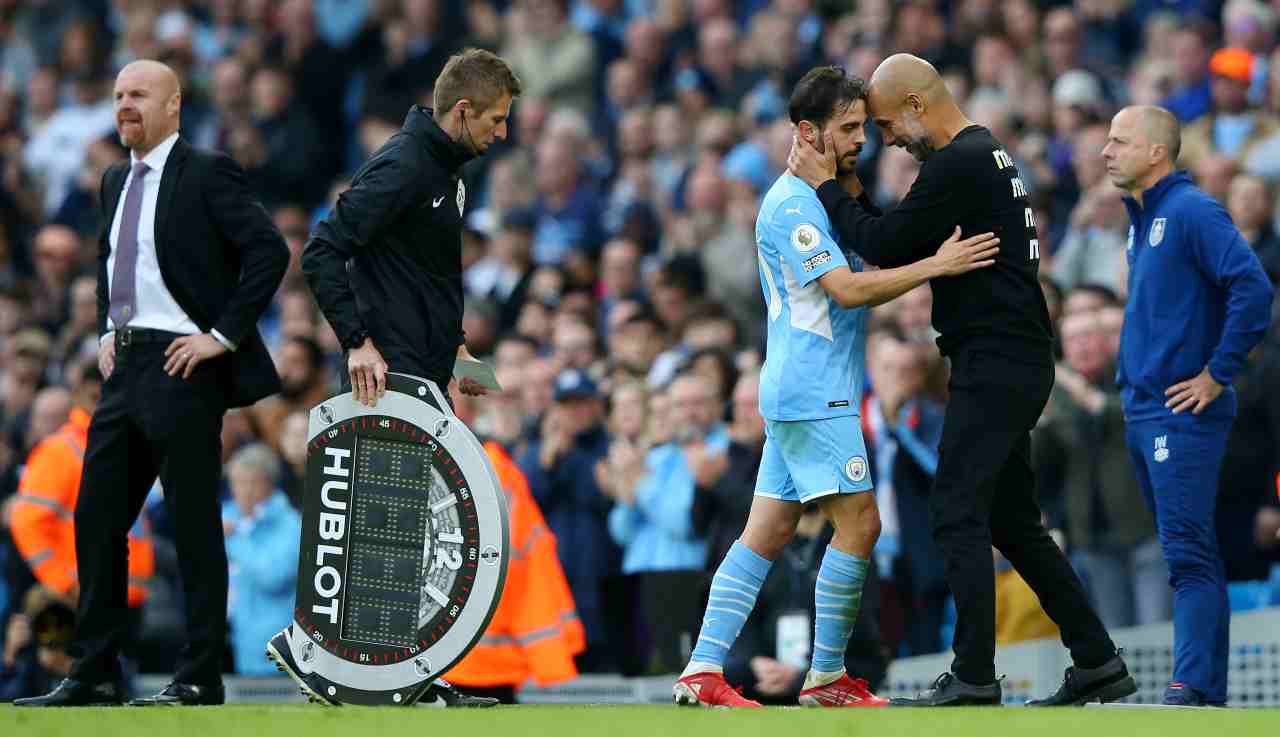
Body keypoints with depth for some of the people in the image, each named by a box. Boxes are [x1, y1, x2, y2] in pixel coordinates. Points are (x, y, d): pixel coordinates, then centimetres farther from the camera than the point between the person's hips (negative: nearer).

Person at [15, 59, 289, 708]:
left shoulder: (206, 174, -8)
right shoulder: (116, 181, 16)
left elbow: (269, 250, -15)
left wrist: (225, 334, -17)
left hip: (181, 364, -8)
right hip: (126, 364, 8)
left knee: (195, 523, -3)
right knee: (96, 518, 8)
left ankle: (200, 678, 1)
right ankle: (95, 673, 14)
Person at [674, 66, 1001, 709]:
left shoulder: (823, 196, 18)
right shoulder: (793, 204, -14)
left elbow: (869, 263, 28)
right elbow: (846, 289, -21)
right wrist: (935, 265, -23)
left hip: (799, 394, 10)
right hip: (814, 395, -10)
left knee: (767, 534, 6)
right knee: (858, 524, -9)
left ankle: (702, 671, 3)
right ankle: (827, 677, -3)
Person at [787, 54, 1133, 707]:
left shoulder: (956, 166, -15)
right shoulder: (985, 155, 19)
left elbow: (885, 248, -15)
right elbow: (903, 246, 23)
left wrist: (826, 188, -3)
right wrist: (853, 198, 11)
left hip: (995, 364, -10)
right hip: (1012, 363, 10)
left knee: (958, 516, -9)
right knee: (1013, 522, 14)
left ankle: (974, 680, -10)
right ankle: (1097, 661, 15)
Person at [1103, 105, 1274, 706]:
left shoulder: (1191, 212, -11)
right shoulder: (1142, 219, 17)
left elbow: (1253, 288, -22)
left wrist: (1218, 374, -18)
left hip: (1181, 412, -10)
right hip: (1142, 409, 10)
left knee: (1188, 553, -13)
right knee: (1185, 551, 10)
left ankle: (1197, 687, -17)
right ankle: (1206, 682, 13)